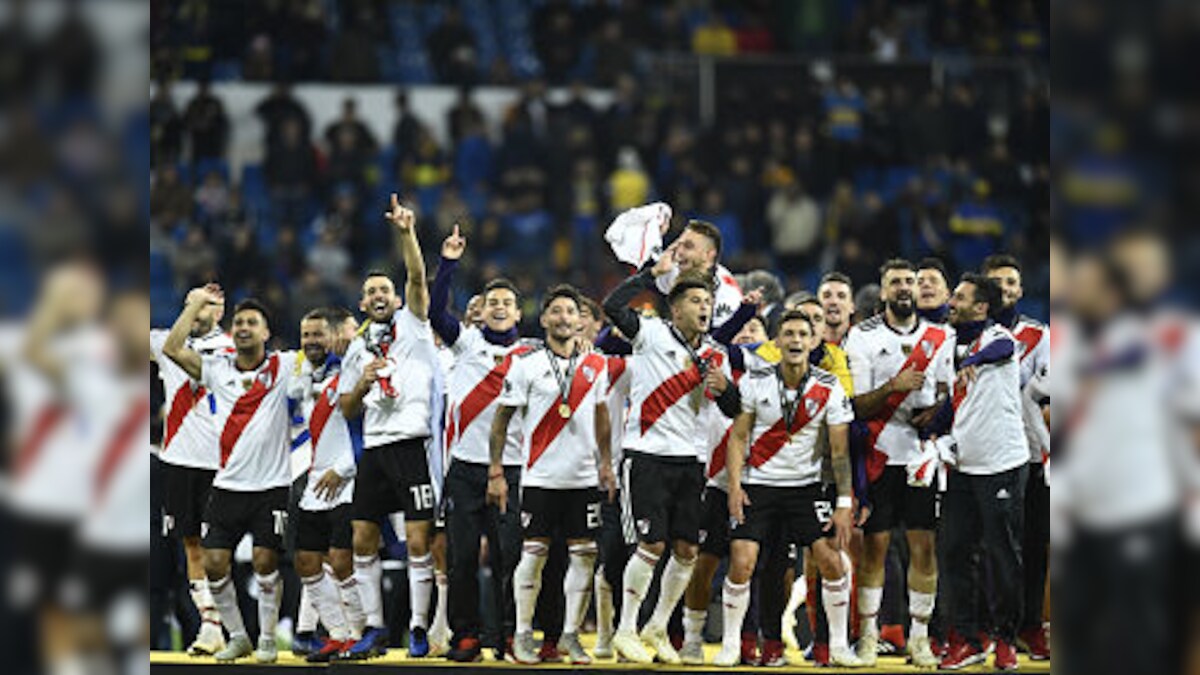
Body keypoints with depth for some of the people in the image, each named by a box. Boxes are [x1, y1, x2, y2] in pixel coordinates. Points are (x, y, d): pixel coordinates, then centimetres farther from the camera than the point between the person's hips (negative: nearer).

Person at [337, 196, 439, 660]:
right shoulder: (357, 350, 19)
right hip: (374, 449, 5)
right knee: (363, 542, 5)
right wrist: (362, 383, -1)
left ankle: (418, 628, -1)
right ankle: (374, 630, 13)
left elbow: (417, 278, -11)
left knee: (418, 541, -8)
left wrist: (407, 234, -24)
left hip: (413, 445, -5)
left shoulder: (412, 325, 7)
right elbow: (346, 410, 18)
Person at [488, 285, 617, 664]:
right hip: (540, 475, -3)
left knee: (584, 553, 1)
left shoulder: (595, 365, 8)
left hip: (584, 477, 3)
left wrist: (606, 464, 16)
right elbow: (501, 420, -1)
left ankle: (570, 635, 10)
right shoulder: (526, 365, -3)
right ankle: (523, 635, 7)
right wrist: (495, 473, -5)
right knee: (534, 552, -2)